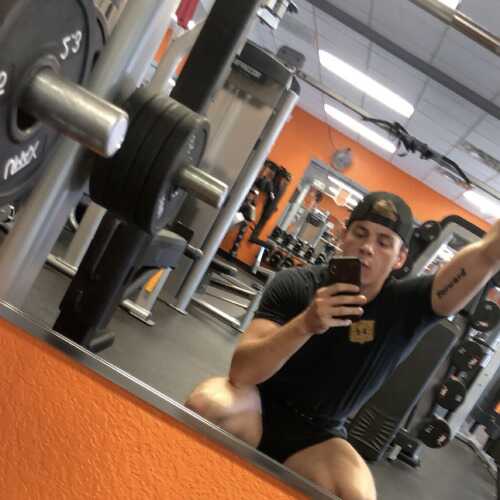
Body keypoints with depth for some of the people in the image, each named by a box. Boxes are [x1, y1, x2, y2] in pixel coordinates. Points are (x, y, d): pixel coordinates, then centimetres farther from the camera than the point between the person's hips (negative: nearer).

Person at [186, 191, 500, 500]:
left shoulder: (406, 305, -12)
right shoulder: (295, 285, -14)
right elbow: (241, 372, -24)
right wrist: (305, 324, -39)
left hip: (317, 434, 2)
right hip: (261, 406, -1)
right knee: (207, 403, -34)